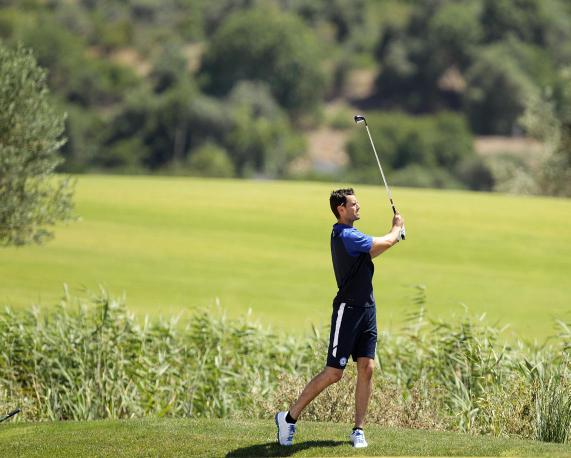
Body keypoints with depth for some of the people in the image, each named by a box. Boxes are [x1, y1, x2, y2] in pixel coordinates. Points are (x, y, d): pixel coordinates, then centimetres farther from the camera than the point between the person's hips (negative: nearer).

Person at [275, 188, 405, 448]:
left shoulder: (346, 235, 14)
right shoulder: (346, 236, -17)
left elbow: (368, 254, 31)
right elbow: (387, 243, -11)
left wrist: (393, 236, 19)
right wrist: (397, 228, 10)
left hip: (366, 309, 9)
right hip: (348, 310, -9)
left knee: (367, 368, 1)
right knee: (333, 373, -8)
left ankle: (358, 430, 4)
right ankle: (290, 417, 3)